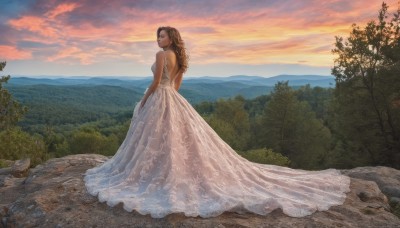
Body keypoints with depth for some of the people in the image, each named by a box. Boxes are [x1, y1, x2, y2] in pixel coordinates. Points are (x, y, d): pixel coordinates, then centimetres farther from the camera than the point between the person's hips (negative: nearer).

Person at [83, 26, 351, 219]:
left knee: (160, 141, -1)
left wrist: (143, 100, -2)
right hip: (174, 100, 9)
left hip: (160, 100, -8)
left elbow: (156, 82, -14)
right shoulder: (180, 57, 15)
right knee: (186, 138, 9)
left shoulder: (162, 55, -11)